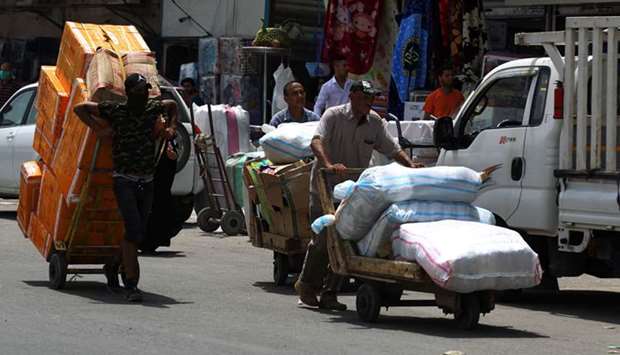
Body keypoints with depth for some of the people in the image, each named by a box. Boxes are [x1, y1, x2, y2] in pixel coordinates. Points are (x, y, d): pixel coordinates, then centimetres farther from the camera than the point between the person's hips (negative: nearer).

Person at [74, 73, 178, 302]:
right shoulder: (116, 111, -7)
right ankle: (132, 284, -20)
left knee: (140, 232, 9)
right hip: (124, 180, -5)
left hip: (147, 182, 5)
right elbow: (80, 108, 0)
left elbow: (172, 105, 29)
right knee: (133, 228, -19)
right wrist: (98, 129, -9)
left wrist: (171, 127, 14)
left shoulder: (152, 109, 6)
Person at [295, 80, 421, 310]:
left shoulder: (376, 123, 4)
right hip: (325, 187, -4)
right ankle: (307, 284, 16)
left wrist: (411, 166, -12)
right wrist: (329, 165, -42)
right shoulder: (334, 116, -11)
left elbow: (393, 149, 6)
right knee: (323, 238, -6)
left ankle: (329, 293, 10)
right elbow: (317, 142, -25)